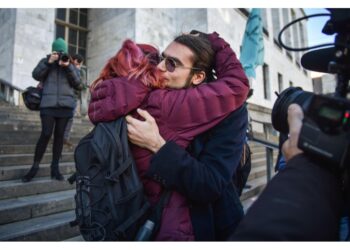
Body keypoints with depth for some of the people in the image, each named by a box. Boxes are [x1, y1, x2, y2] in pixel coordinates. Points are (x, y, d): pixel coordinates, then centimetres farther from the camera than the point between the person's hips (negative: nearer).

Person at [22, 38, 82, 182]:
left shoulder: (71, 64, 13)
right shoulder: (46, 61, 13)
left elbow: (77, 84, 1)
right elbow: (36, 75, 0)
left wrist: (68, 66, -9)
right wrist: (49, 62, -9)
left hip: (65, 105, 1)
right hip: (48, 104, -1)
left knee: (59, 135, 3)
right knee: (46, 134, -8)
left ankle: (55, 167, 11)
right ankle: (35, 166, 6)